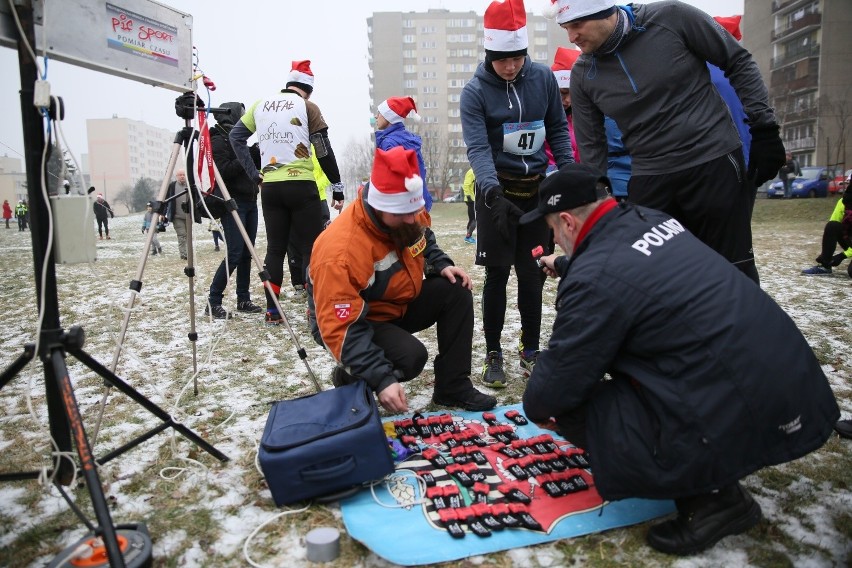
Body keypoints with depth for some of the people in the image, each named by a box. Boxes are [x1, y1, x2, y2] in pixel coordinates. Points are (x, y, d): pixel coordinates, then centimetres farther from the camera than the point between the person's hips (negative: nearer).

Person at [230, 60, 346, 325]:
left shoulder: (260, 105, 13)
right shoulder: (307, 107, 0)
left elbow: (236, 136, 13)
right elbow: (324, 151, -3)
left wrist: (252, 172, 11)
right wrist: (337, 185, 5)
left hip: (269, 188, 5)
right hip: (301, 186, -4)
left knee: (275, 248, 10)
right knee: (311, 248, 0)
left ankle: (272, 311, 12)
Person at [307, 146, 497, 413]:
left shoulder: (409, 214, -13)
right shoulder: (341, 251, -35)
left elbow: (425, 243, 12)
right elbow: (341, 329, -34)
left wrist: (442, 265, -8)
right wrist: (382, 378, -40)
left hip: (400, 303, 7)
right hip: (357, 322, -7)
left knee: (456, 291, -12)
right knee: (411, 356, -30)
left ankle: (453, 387, -4)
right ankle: (350, 376, 1)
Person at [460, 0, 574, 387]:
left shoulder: (543, 78, 0)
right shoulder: (474, 92, -9)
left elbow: (558, 129, 9)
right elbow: (477, 148, -20)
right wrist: (493, 192, -35)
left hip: (537, 189, 3)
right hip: (497, 192, -3)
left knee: (532, 274, 7)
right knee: (498, 274, 0)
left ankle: (530, 350, 21)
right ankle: (493, 354, 13)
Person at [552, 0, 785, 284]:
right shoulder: (583, 75, 0)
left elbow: (739, 63, 1)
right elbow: (591, 147, 5)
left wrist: (763, 127, -5)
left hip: (714, 164, -3)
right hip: (649, 180, 3)